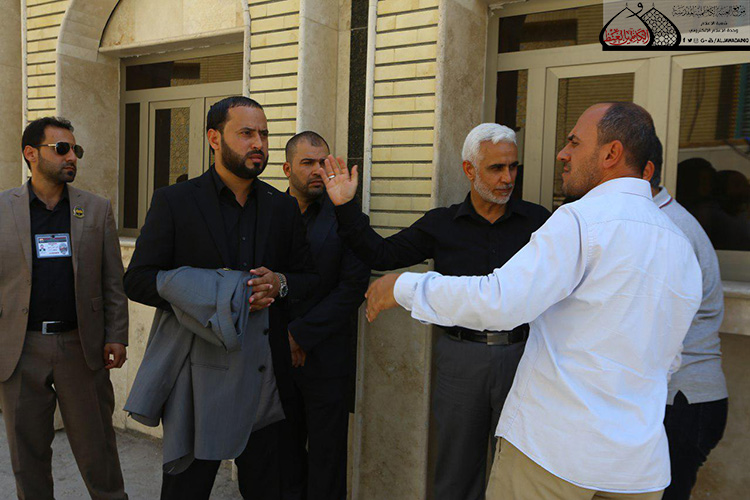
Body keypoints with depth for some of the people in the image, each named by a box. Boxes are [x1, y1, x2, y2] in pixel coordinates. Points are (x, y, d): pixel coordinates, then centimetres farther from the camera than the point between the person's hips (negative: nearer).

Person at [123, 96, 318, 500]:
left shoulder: (284, 207, 7)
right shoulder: (174, 201, -2)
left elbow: (311, 280, 11)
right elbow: (136, 281, -7)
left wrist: (280, 284, -12)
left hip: (264, 373, 3)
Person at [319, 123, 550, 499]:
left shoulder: (537, 221, 1)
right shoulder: (441, 225, 4)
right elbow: (380, 254, 4)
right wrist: (346, 207, -3)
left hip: (520, 355, 0)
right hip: (460, 356, 1)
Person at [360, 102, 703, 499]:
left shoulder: (582, 219, -16)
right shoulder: (682, 247, 9)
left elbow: (499, 302, -25)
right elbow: (667, 360, 18)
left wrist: (405, 287, -13)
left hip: (554, 452, -7)